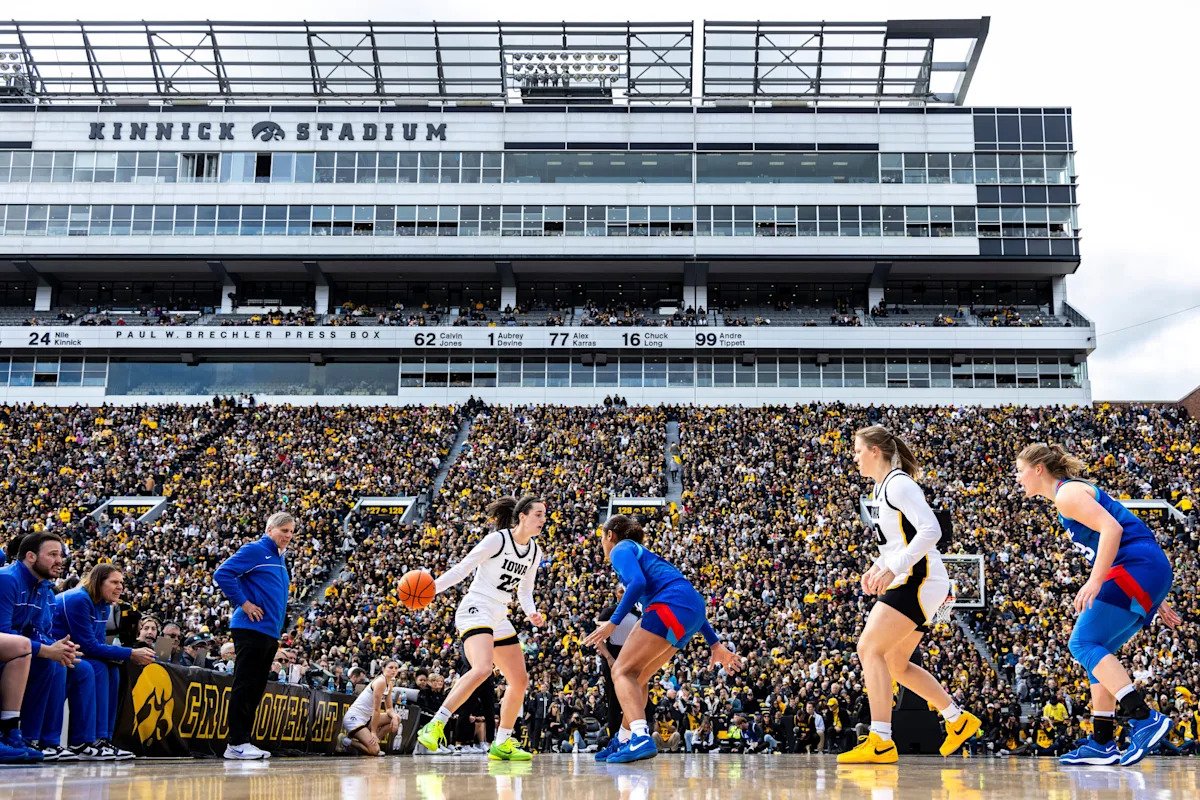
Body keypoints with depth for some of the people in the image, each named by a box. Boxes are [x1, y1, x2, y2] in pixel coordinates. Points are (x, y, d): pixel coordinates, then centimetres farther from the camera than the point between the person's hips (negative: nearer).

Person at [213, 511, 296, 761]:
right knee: (244, 686, -7)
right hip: (251, 629, -9)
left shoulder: (280, 560, 20)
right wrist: (243, 603, -15)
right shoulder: (254, 550, -6)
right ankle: (237, 743, -4)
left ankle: (243, 742, 15)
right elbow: (222, 574, -15)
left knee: (256, 689, 10)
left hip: (270, 634, 9)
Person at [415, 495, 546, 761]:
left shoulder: (534, 552, 11)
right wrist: (432, 587, -22)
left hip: (499, 618, 9)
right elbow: (462, 568, -10)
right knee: (482, 669, -31)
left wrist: (531, 613, 0)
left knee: (520, 681, 8)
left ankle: (502, 744, 20)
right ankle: (435, 726, -26)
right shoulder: (497, 539, -10)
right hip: (475, 610, -9)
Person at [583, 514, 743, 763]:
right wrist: (716, 645, 29)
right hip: (692, 612, 9)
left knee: (622, 671, -11)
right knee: (636, 677, 18)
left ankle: (641, 738, -31)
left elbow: (637, 582, -14)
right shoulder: (645, 555, 33)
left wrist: (612, 623, -14)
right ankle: (624, 741, 26)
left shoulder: (621, 549, 9)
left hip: (670, 607, -9)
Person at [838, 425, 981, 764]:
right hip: (908, 582, 10)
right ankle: (958, 719, 26)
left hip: (919, 579, -10)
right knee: (895, 665, 15)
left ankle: (881, 742, -19)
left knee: (869, 648, -17)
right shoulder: (881, 488, 17)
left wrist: (892, 568, -26)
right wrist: (876, 568, 12)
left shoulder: (898, 483, -12)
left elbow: (931, 530, -22)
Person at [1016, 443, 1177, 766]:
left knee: (1083, 643, -11)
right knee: (1096, 651, 11)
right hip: (1151, 573, 10)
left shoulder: (1067, 493, -5)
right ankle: (1102, 743, 9)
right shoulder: (1076, 492, 25)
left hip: (1138, 569, -10)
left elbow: (1112, 529, -20)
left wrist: (1095, 581, -26)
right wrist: (1154, 599, 26)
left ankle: (1144, 718, -21)